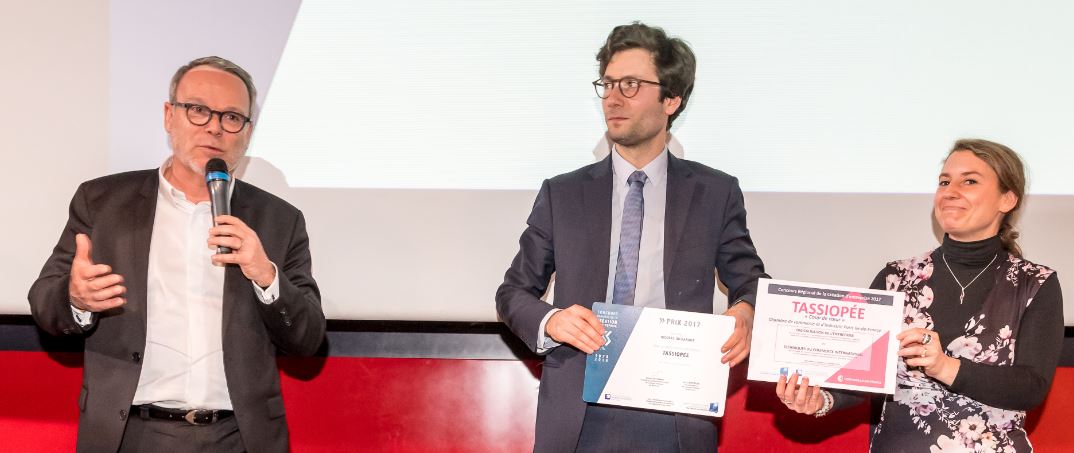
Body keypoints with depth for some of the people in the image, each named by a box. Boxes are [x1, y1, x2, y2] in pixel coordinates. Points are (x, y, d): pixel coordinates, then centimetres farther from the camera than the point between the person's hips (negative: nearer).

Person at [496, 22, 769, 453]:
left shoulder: (716, 194, 5)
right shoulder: (561, 195, 7)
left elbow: (752, 284, 11)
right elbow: (513, 292, 10)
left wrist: (745, 313, -13)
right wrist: (550, 321, -12)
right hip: (578, 417, 1)